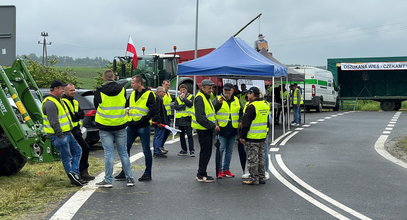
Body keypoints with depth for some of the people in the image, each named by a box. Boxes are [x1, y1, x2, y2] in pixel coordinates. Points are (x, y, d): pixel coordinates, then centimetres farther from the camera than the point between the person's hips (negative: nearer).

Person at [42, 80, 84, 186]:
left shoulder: (58, 100, 16)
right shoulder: (50, 103, -20)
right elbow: (54, 122, -25)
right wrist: (60, 135, -25)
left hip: (67, 133, 10)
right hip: (59, 135, -10)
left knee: (77, 151, 12)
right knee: (67, 157, -3)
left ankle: (74, 173, 5)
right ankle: (73, 178, 2)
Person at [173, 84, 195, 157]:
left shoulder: (191, 97, 5)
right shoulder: (177, 98, 14)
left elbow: (190, 104, -13)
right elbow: (175, 106, -1)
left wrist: (183, 98, -14)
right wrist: (184, 106, -11)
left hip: (188, 118, -4)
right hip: (180, 118, 4)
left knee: (189, 135, -9)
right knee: (181, 135, 9)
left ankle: (192, 150, -9)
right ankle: (184, 150, 19)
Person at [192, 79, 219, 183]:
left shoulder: (206, 97, 17)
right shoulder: (199, 98, -16)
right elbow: (200, 117, -25)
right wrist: (213, 125, -23)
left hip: (208, 129, 10)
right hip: (203, 129, -10)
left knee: (207, 152, 14)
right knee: (205, 152, -6)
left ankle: (201, 173, 22)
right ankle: (201, 175, 1)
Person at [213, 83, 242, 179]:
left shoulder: (236, 100, 11)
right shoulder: (218, 99, -3)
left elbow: (241, 112, 23)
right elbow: (212, 109, -20)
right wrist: (219, 102, -35)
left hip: (232, 130, 5)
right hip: (221, 129, -5)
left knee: (229, 151, 11)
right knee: (220, 149, -7)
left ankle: (226, 169, 20)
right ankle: (219, 170, 1)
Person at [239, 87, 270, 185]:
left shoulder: (251, 106, -16)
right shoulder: (265, 105, 11)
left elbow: (246, 123, -17)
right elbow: (267, 121, 19)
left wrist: (242, 136, -12)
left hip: (252, 137, -8)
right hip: (262, 136, 9)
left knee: (252, 158, -1)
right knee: (261, 157, 15)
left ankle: (254, 178, 2)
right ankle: (262, 177, 20)